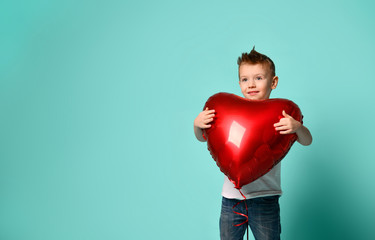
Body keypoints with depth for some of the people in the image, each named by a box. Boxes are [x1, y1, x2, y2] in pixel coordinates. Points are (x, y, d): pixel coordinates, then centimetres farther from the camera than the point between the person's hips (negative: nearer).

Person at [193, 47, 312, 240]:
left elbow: (307, 141, -10)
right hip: (231, 197, 2)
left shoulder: (279, 115, -5)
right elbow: (203, 138, 5)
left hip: (265, 198, -2)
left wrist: (297, 127, -31)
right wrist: (197, 124, -16)